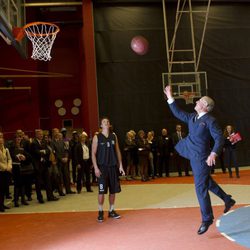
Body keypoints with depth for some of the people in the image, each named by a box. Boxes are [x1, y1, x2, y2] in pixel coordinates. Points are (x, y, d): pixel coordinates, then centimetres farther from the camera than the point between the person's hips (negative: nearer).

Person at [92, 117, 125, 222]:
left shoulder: (114, 136, 10)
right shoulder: (97, 137, -1)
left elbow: (117, 151, 12)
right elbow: (93, 153, -3)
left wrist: (120, 165, 7)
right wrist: (96, 168, -12)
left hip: (113, 166, 4)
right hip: (102, 167, -4)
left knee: (113, 190, 7)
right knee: (102, 191, -3)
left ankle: (111, 211, 20)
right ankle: (100, 212, 7)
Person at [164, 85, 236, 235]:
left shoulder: (210, 121, -15)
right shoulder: (192, 117, 9)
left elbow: (219, 138, -19)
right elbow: (178, 113, 19)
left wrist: (214, 154, -33)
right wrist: (170, 97, 16)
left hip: (202, 158, -9)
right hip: (194, 157, 9)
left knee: (200, 188, -4)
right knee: (206, 182, 23)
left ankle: (207, 219, 9)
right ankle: (228, 200, 40)